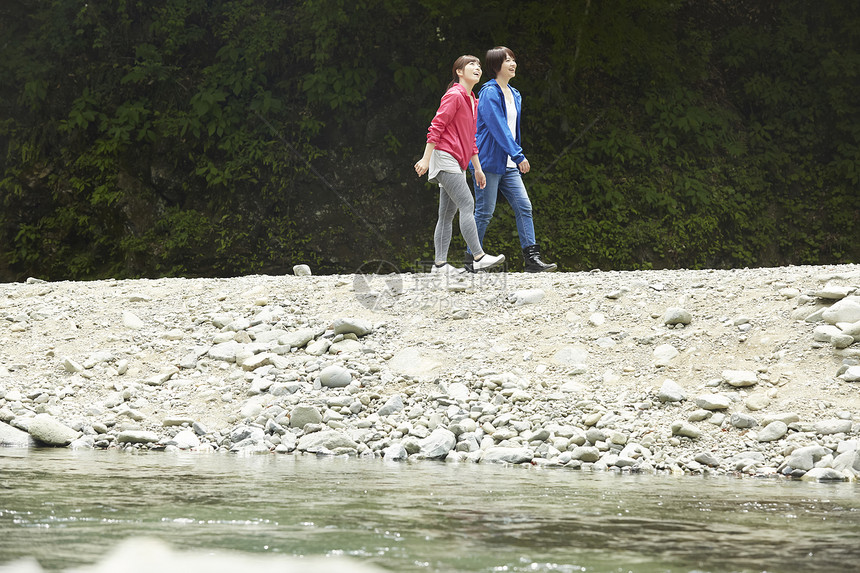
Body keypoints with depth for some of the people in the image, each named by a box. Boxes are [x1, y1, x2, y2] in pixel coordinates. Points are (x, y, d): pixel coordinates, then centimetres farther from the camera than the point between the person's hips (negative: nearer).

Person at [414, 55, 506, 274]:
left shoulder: (473, 101, 20)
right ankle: (479, 257, -18)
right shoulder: (454, 96, -8)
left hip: (456, 164, 10)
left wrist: (477, 168, 22)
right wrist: (426, 159, -18)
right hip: (445, 157, -10)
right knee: (467, 205, -15)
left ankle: (440, 264, 5)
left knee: (448, 213, 6)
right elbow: (436, 127, -14)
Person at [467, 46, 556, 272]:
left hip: (508, 165, 8)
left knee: (524, 207, -2)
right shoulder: (489, 93, -11)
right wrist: (518, 156, -24)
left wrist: (516, 158, 18)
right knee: (485, 211, -3)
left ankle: (532, 258, -5)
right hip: (489, 161, -8)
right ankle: (471, 260, 8)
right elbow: (499, 127, -19)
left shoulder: (515, 95, 15)